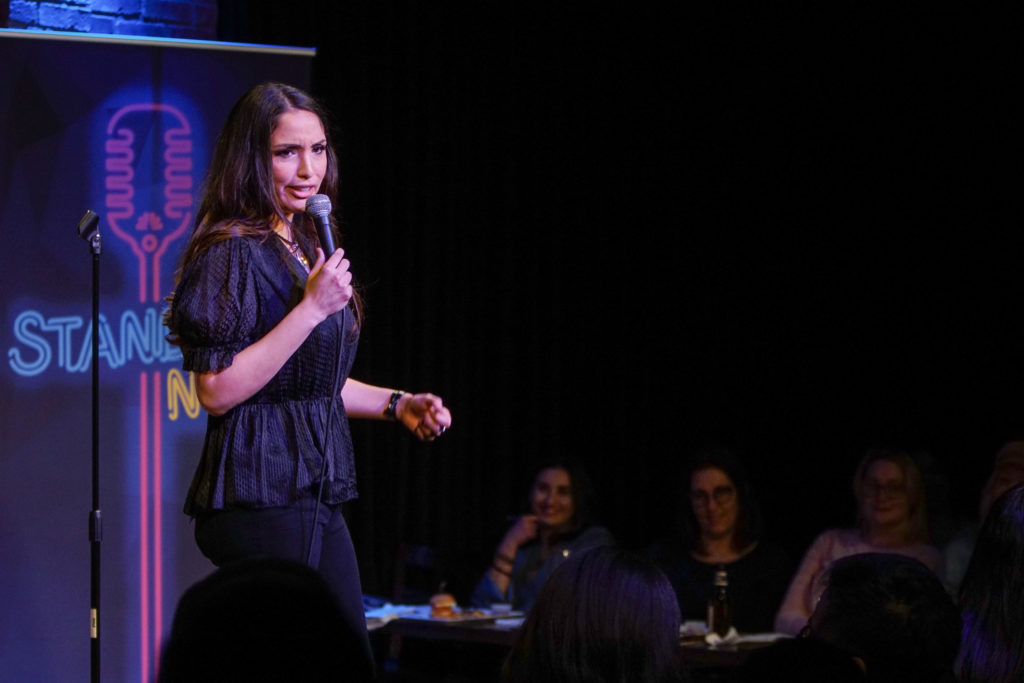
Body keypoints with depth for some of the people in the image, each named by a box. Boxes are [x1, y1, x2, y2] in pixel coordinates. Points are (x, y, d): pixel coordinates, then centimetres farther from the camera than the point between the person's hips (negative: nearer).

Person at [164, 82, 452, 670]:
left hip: (315, 493, 9)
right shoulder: (234, 251, -11)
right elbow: (218, 389, -19)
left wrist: (396, 403, 14)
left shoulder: (301, 247, 17)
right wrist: (312, 308, -20)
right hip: (260, 496, -9)